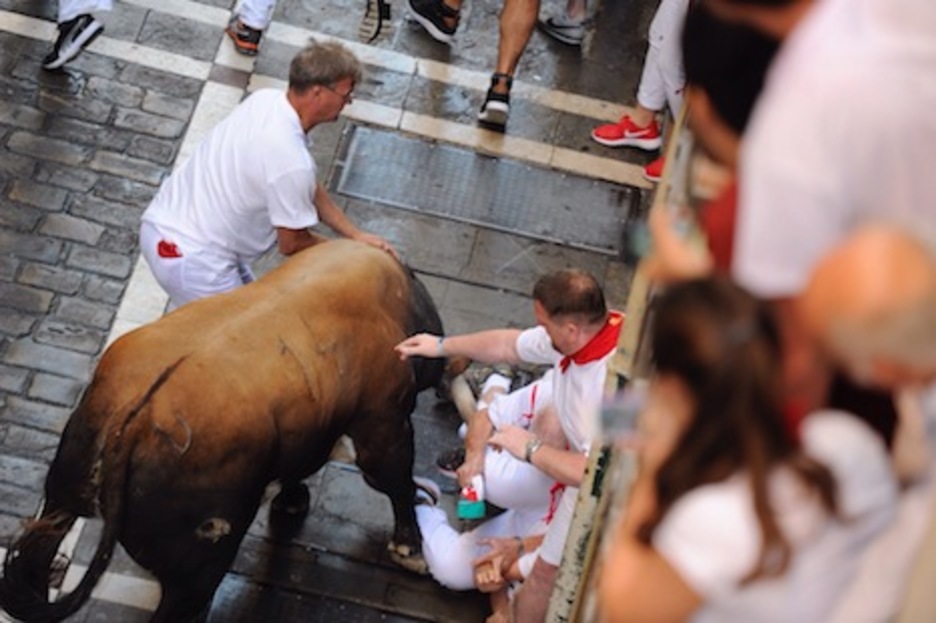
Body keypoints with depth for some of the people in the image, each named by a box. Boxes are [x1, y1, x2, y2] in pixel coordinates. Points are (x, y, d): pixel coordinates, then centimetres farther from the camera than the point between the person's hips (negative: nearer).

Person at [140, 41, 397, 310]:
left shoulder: (266, 99, -2)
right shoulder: (292, 161, -29)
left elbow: (309, 189, 8)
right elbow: (292, 244, -13)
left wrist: (356, 235, 5)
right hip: (191, 260, -9)